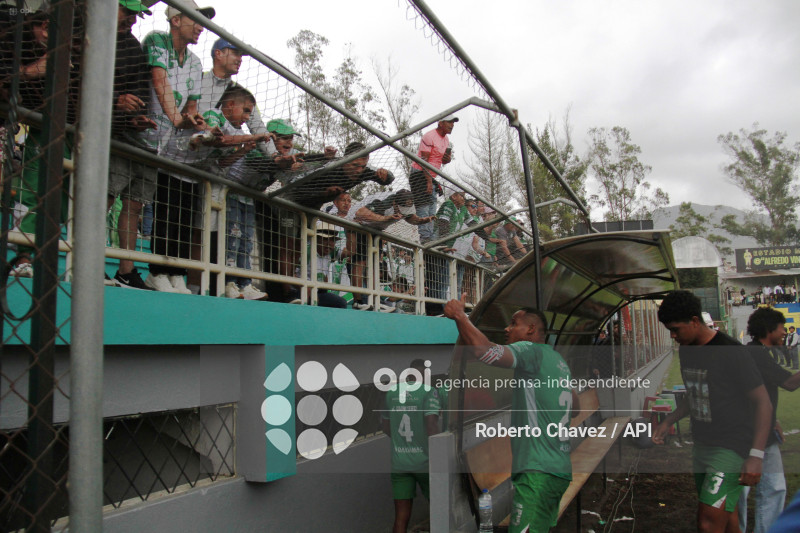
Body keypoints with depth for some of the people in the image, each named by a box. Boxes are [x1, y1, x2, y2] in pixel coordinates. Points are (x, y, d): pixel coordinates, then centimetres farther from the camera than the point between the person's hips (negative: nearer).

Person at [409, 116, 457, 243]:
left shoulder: (446, 139, 13)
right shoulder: (429, 137, -15)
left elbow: (444, 161, 21)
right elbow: (424, 160, -20)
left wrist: (448, 159, -5)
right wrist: (429, 181, -25)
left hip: (432, 175, 9)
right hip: (420, 174, -9)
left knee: (432, 208, 5)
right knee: (423, 206, -14)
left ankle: (430, 237, 7)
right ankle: (424, 237, -15)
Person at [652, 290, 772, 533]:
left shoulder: (730, 353, -17)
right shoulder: (686, 351, 8)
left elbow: (763, 404, -14)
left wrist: (756, 456, -18)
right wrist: (668, 422, 11)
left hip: (731, 448, -8)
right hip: (701, 446, 8)